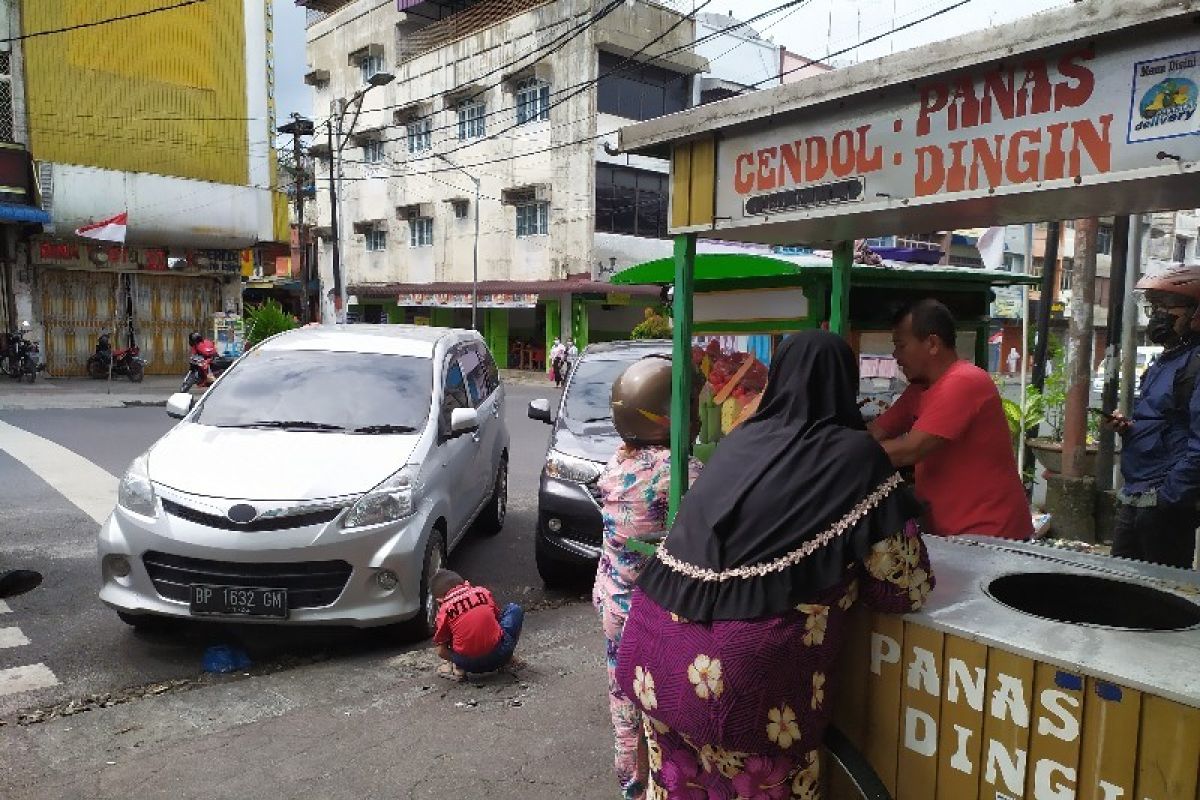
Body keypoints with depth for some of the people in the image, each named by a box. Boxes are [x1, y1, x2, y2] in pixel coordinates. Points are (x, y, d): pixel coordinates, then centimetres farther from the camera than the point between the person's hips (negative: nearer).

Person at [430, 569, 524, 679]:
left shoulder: (444, 610, 4)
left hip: (469, 665, 0)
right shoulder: (482, 591, 8)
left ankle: (458, 667, 8)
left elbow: (441, 652, 6)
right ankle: (507, 658, 18)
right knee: (514, 609, 23)